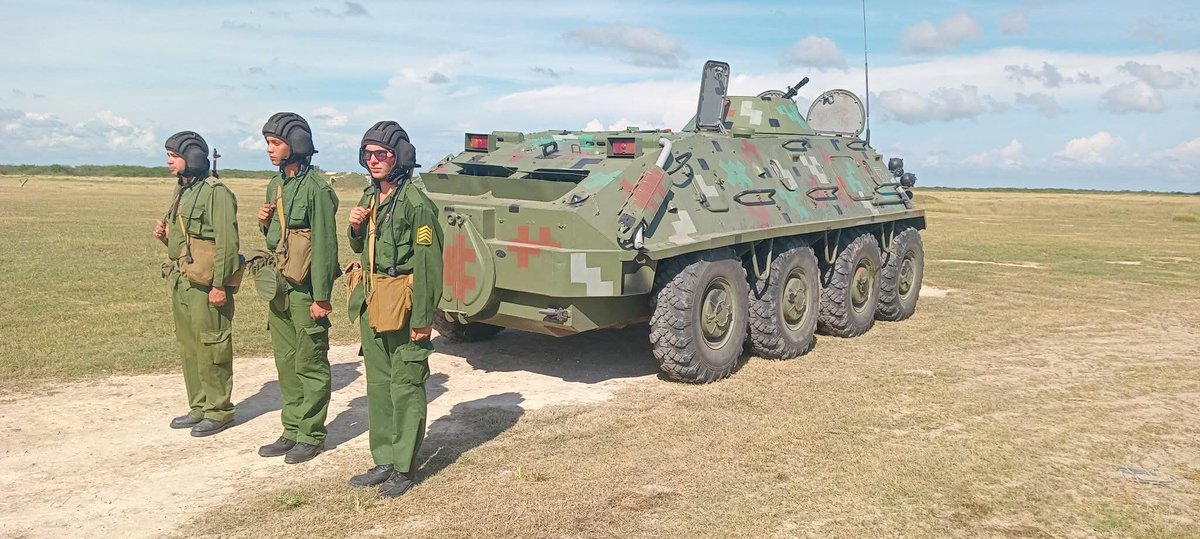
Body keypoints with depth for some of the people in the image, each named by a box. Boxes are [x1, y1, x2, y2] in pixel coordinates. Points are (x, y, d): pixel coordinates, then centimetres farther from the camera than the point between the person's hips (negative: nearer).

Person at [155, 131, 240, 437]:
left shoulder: (215, 193, -13)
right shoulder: (182, 193, 17)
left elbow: (226, 242, -18)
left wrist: (220, 285, -21)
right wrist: (165, 236, 4)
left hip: (205, 283, -10)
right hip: (180, 282, 10)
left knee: (211, 348, -2)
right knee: (188, 347, 15)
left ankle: (219, 411, 8)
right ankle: (199, 408, 25)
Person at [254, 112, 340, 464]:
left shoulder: (316, 188, -14)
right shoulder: (275, 186, 13)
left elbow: (324, 246, -17)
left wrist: (321, 297, -19)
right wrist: (265, 223, 0)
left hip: (305, 289, -8)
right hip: (278, 287, 8)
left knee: (310, 365, 2)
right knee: (286, 364, 14)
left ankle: (311, 436, 12)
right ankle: (292, 431, 24)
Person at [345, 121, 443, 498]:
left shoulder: (415, 203, -15)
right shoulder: (369, 198, 10)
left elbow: (429, 265, -18)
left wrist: (423, 320, -20)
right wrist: (356, 228, -1)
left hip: (402, 309, -8)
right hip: (371, 305, 8)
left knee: (405, 387, 2)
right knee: (378, 385, 15)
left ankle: (404, 469, 13)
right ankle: (384, 462, 26)